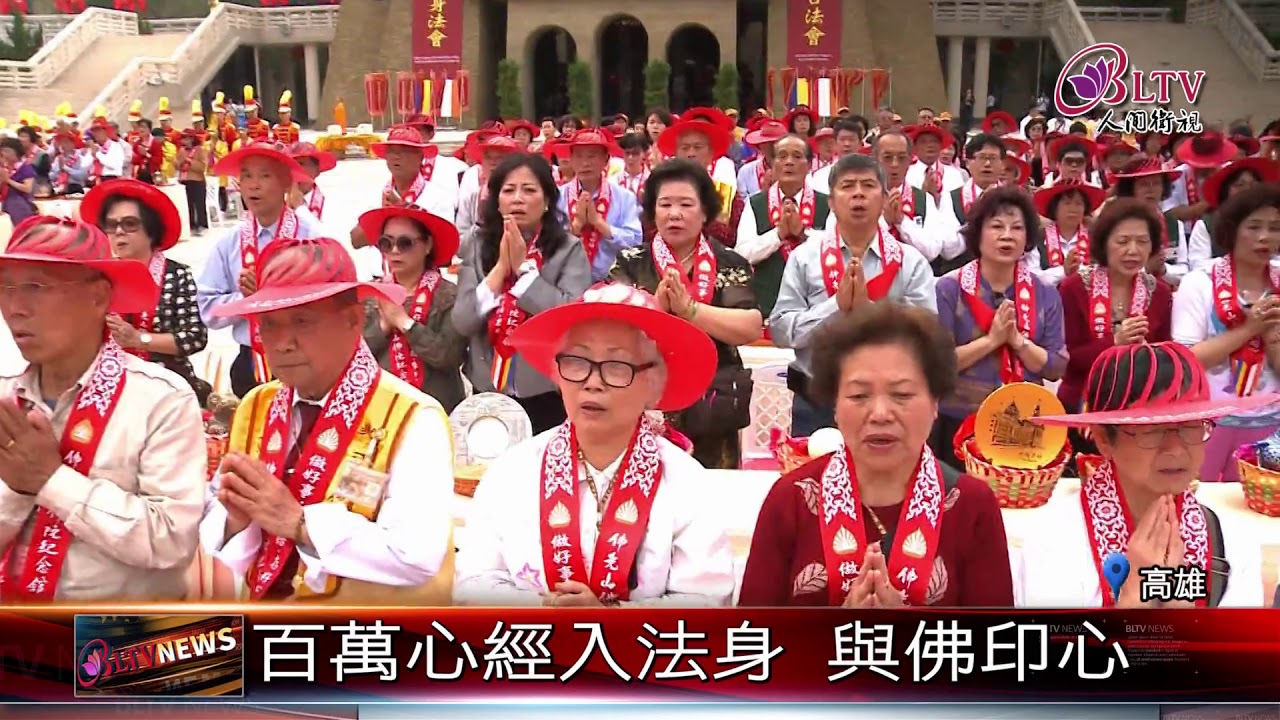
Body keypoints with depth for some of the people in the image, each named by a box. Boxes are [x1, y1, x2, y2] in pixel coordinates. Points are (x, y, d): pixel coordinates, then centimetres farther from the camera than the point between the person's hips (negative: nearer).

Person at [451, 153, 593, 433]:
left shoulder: (569, 250, -5)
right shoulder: (478, 249, 3)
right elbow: (462, 323, -5)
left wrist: (523, 266, -15)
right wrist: (501, 267, -13)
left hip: (547, 394, -3)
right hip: (488, 391, 3)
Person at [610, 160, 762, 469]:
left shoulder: (729, 265, 3)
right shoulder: (631, 264, 4)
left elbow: (750, 328, -10)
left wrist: (688, 308, -18)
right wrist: (655, 307, -23)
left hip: (712, 411, 0)